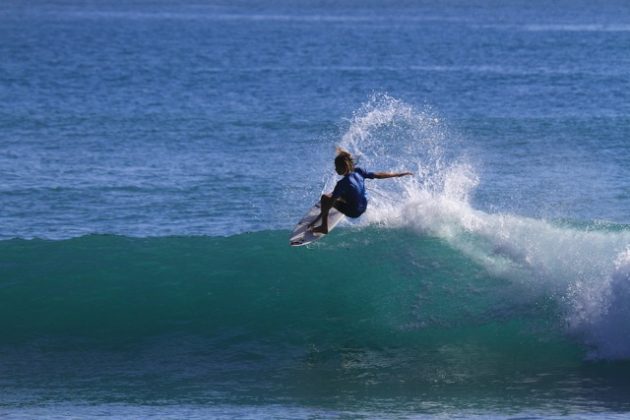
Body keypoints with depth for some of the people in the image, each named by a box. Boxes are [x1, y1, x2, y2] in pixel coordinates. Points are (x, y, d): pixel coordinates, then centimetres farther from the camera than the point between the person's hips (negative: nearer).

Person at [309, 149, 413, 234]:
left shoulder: (343, 183, -30)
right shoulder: (358, 172, -13)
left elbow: (331, 203, -28)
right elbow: (378, 175, -4)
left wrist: (316, 220, -24)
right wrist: (400, 174, 9)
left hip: (354, 212, -7)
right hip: (363, 207, 7)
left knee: (325, 198, -9)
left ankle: (324, 227, -6)